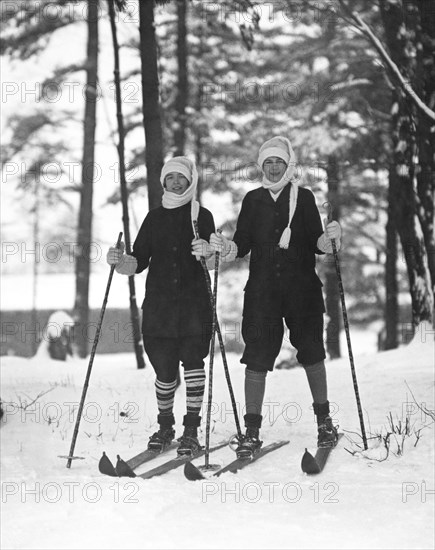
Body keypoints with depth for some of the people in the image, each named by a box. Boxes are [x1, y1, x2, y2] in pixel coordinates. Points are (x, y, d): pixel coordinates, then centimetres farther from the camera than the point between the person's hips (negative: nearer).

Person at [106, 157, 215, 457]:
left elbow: (215, 262, 0)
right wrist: (119, 261, -9)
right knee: (165, 369, 2)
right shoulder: (154, 217, 14)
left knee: (192, 359, -12)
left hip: (194, 300, -2)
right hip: (159, 302, 2)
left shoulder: (202, 215, 6)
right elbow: (139, 262, 11)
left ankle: (191, 431, -5)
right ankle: (165, 427, 22)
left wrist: (208, 252, -23)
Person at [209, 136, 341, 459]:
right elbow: (243, 244, 7)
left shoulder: (303, 198, 6)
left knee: (311, 354, 6)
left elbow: (316, 244, 2)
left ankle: (324, 420, 24)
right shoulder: (253, 200, 10)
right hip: (262, 290, 1)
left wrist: (329, 238, -18)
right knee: (256, 357, -6)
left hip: (303, 289, -1)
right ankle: (252, 432, -1)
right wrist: (225, 248, -13)